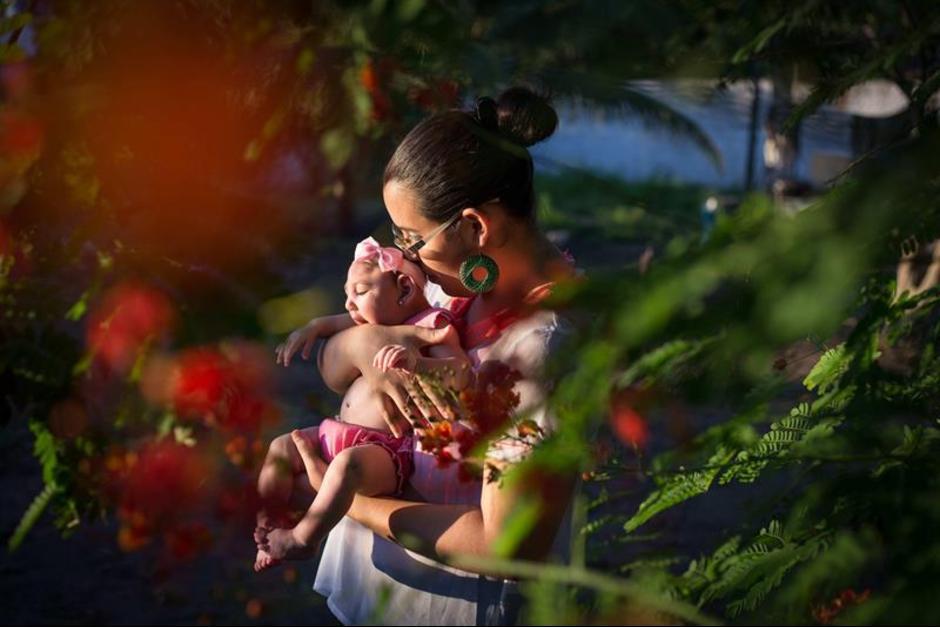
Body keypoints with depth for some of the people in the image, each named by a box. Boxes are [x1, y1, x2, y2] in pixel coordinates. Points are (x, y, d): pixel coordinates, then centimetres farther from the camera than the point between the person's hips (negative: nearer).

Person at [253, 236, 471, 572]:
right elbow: (343, 321, 38)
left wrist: (416, 362, -43)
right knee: (282, 447, 10)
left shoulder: (428, 327, -10)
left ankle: (302, 539, -25)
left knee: (348, 463, -37)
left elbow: (460, 374, -26)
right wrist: (313, 327, 19)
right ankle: (269, 529, 12)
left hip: (388, 448, -10)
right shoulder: (378, 323, 16)